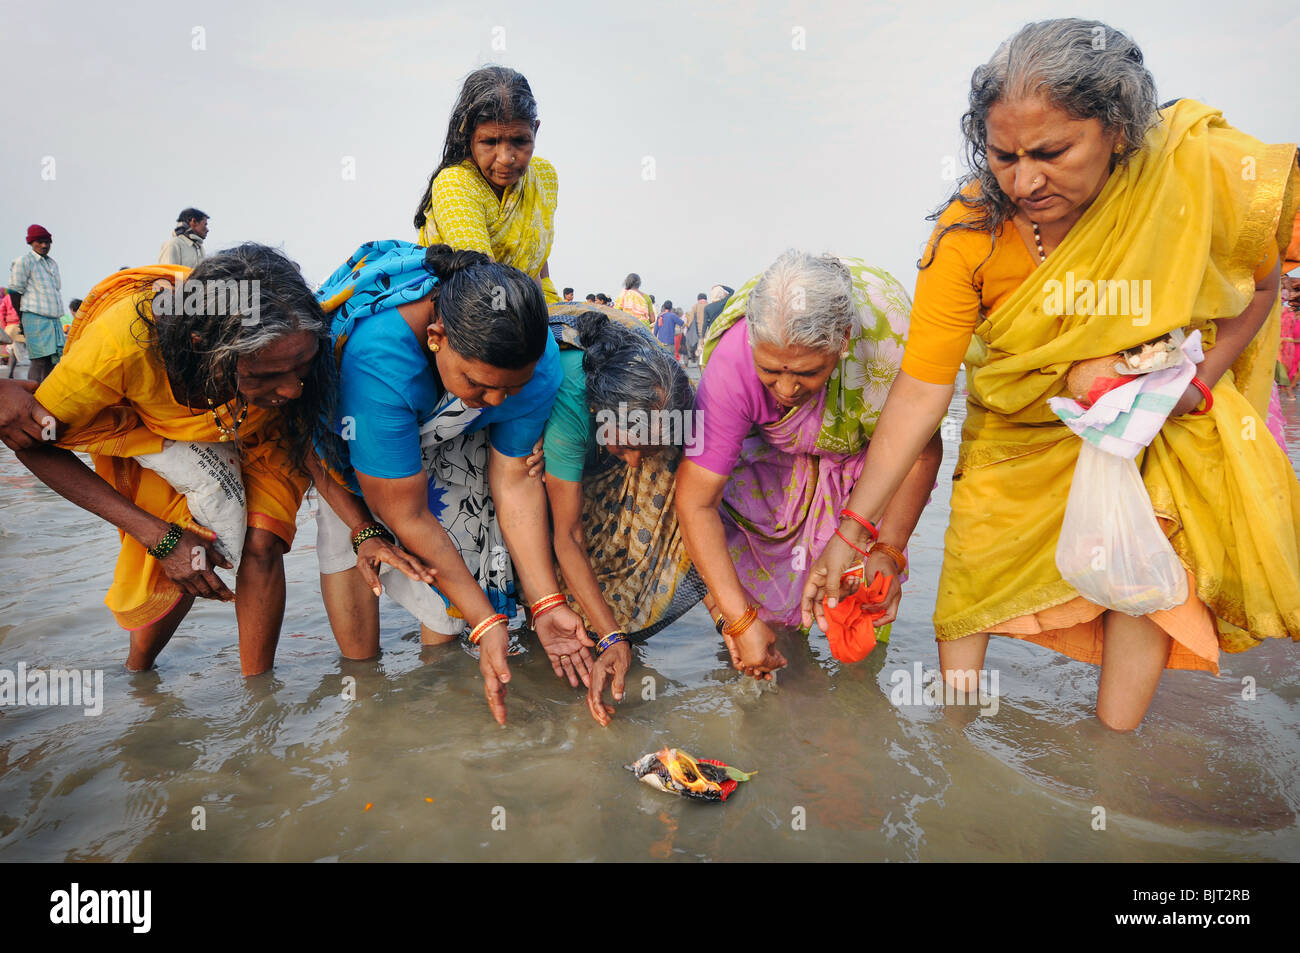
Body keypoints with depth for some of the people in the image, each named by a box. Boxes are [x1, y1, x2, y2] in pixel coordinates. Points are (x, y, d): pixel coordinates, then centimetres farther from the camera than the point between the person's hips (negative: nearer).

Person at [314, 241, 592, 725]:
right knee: (352, 537, -19)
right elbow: (406, 516, -37)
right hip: (349, 419, -2)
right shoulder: (377, 361, -45)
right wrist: (486, 623, -35)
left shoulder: (537, 360, -32)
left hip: (451, 435, 3)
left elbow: (515, 480, -22)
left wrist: (545, 603, -24)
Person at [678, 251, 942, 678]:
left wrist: (888, 552, -29)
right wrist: (740, 620, -34)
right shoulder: (732, 363, -40)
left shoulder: (889, 340, -39)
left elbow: (922, 454, -19)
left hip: (868, 449, 0)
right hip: (771, 451, 1)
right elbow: (696, 502, -34)